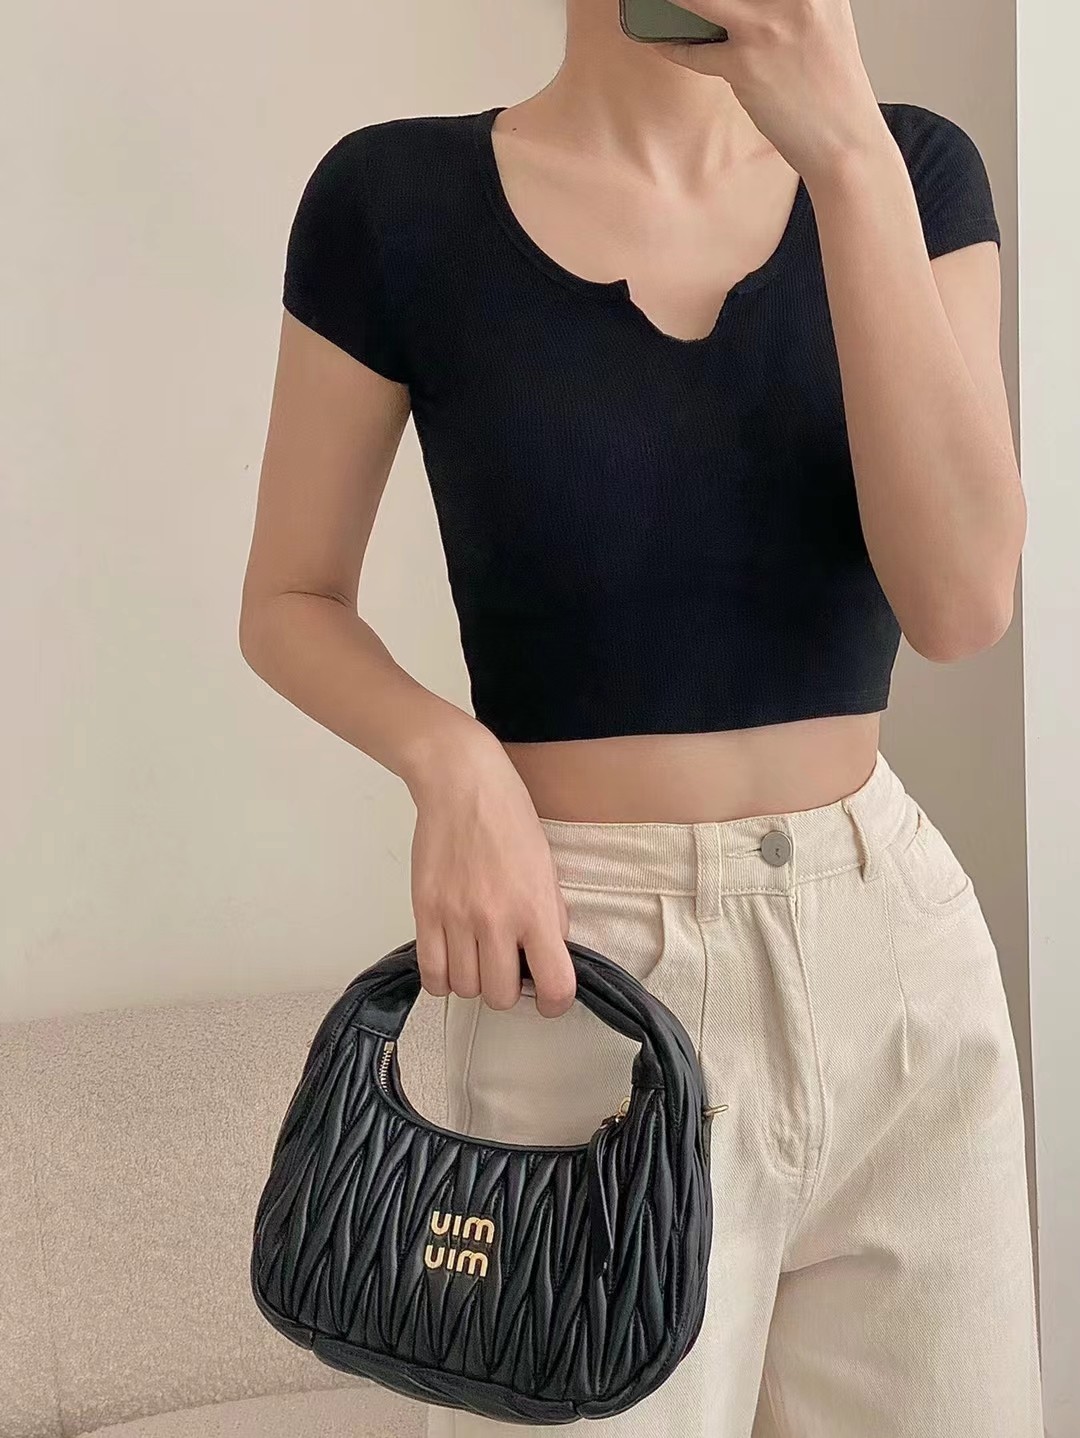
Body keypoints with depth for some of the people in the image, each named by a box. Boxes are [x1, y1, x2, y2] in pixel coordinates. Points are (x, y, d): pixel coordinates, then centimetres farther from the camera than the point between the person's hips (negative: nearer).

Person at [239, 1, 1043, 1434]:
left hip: (902, 943, 3)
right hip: (591, 971, -2)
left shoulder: (912, 168, 1)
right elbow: (290, 600, 4)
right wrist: (449, 756, -16)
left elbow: (961, 600, -12)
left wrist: (848, 156, -18)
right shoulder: (398, 199, -5)